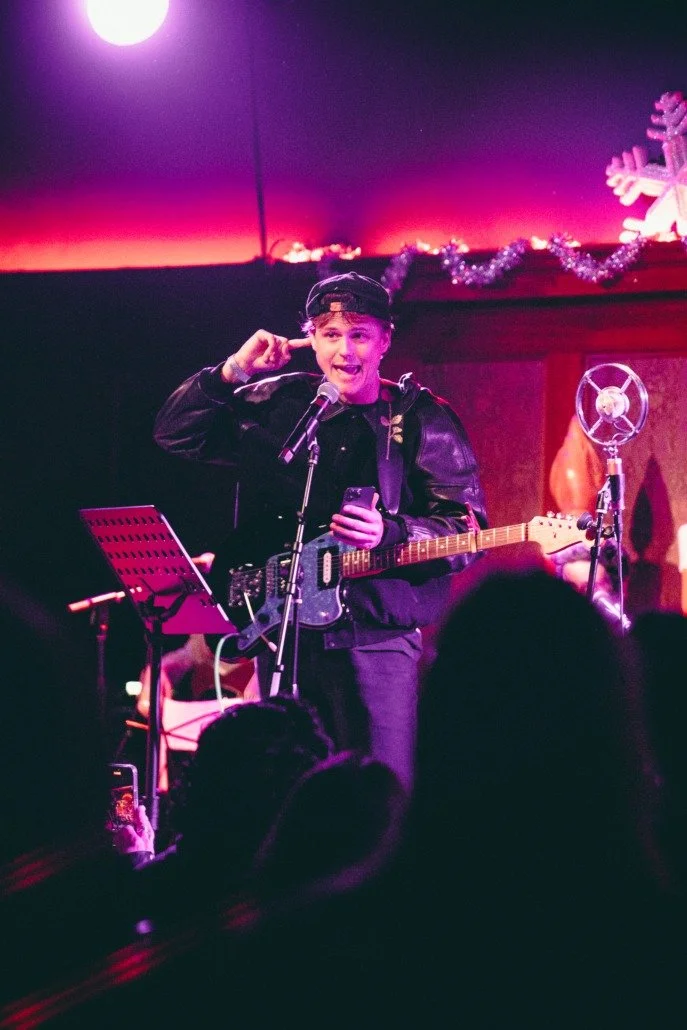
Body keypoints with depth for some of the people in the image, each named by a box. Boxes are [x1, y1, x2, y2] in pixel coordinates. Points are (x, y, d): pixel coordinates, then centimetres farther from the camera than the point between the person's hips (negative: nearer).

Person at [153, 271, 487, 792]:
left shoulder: (423, 421, 0)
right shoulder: (276, 405, 9)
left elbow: (467, 528, -5)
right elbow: (175, 433, 8)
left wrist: (390, 535, -22)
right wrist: (233, 372, -5)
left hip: (376, 637, -3)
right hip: (284, 633, 3)